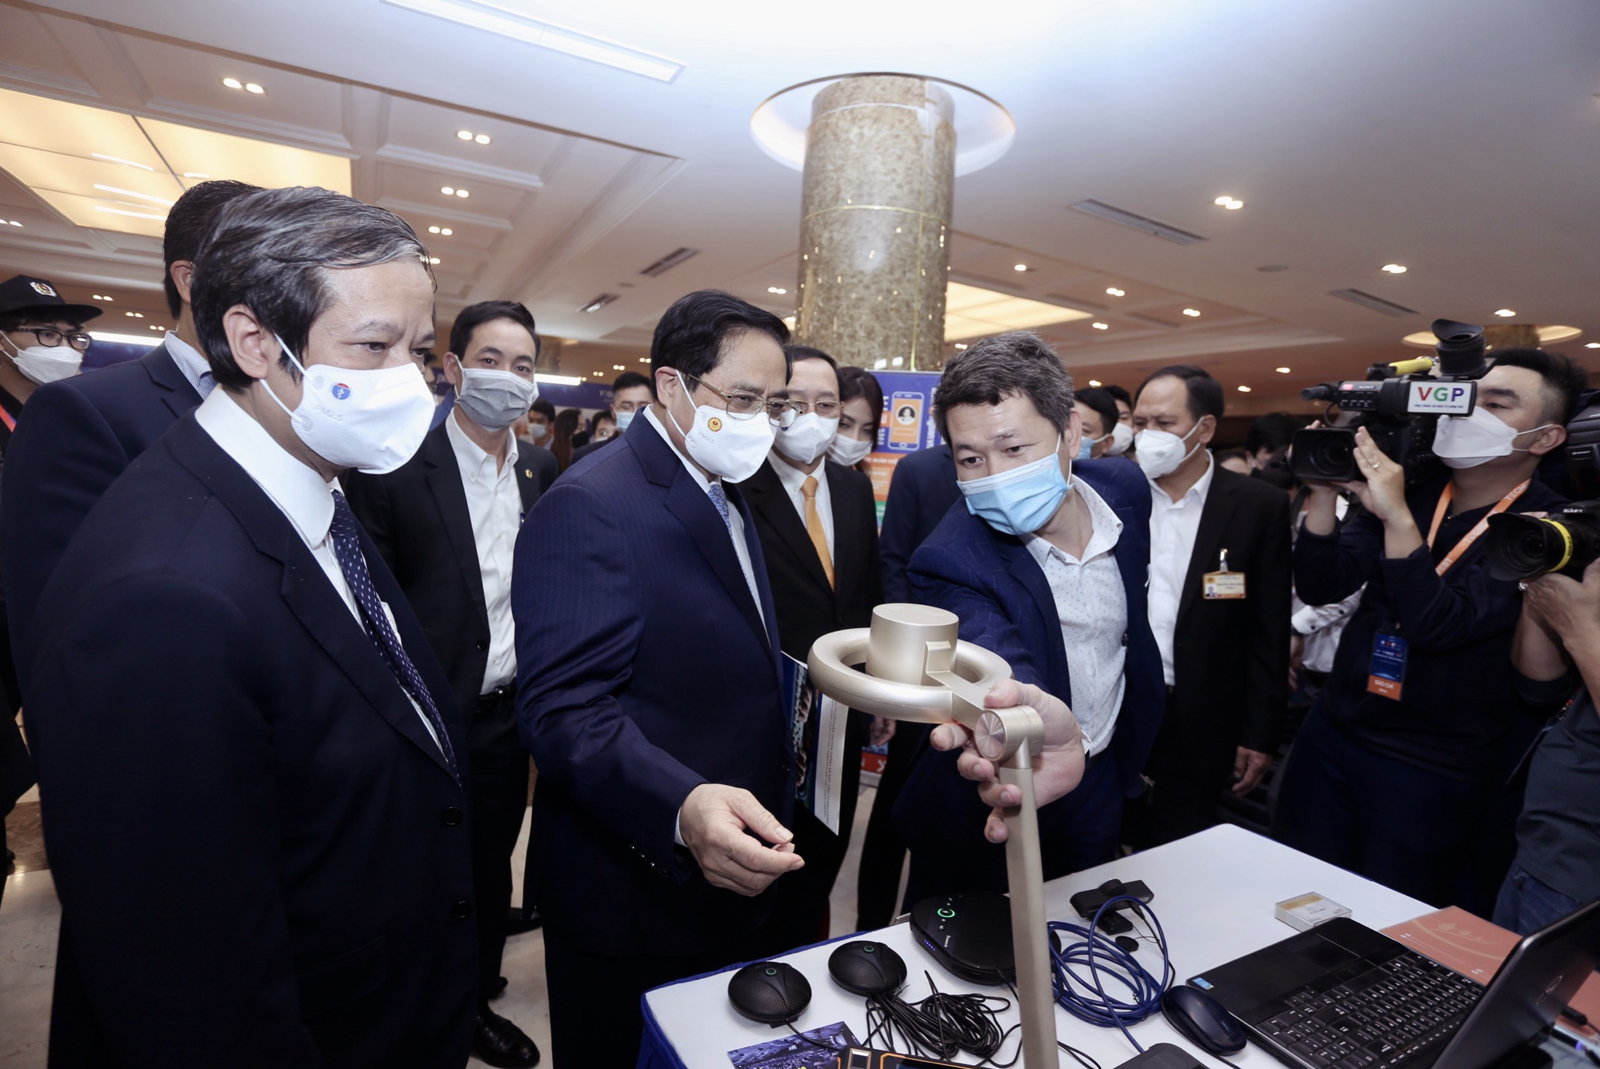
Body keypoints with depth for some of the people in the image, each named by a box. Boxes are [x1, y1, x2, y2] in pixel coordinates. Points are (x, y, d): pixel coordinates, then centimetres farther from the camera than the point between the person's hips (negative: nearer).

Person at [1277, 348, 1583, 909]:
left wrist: (1397, 516, -30)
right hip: (1329, 735, 4)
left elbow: (1437, 626, -23)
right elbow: (1320, 588, -5)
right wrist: (1324, 493, -17)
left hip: (1428, 774, -4)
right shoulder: (1410, 487, 1)